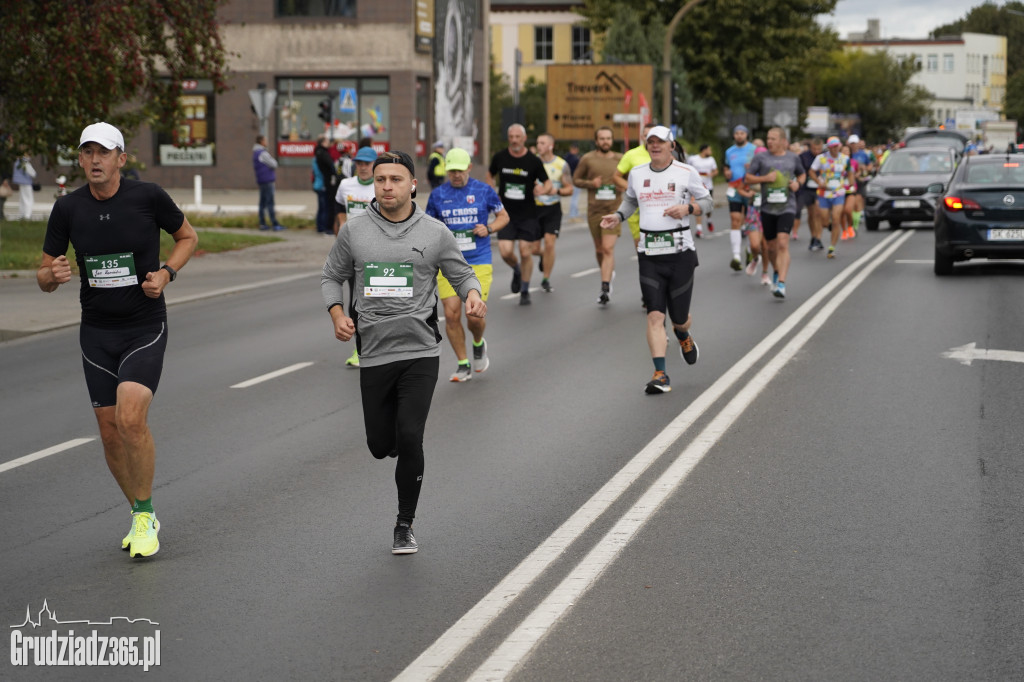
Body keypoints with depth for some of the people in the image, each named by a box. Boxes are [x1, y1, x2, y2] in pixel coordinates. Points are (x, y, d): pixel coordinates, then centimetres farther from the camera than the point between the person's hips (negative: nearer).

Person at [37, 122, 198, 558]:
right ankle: (140, 515, 27)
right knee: (110, 432, 5)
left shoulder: (148, 197, -8)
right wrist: (53, 275, -19)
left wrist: (166, 273, -9)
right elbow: (44, 277, 5)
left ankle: (145, 516, -2)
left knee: (130, 419, -21)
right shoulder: (67, 209, -1)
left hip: (146, 329, -3)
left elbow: (188, 236, 9)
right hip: (96, 333, 3)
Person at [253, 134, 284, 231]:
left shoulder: (255, 153, 15)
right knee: (270, 203, -9)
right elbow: (273, 164, -15)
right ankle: (275, 224, -10)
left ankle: (262, 224, 11)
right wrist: (273, 160, 7)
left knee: (263, 202, 10)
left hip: (261, 181, 10)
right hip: (267, 180, -9)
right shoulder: (263, 153, -15)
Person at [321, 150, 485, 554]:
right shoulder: (355, 231, 3)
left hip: (420, 352, -2)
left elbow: (461, 273, 10)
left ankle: (405, 526, 5)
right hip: (374, 353, 2)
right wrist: (337, 315, -4)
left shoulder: (435, 233, 1)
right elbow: (332, 276, 14)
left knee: (409, 439, -12)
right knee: (380, 445, 7)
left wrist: (473, 294, -13)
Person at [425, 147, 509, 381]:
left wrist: (488, 229, -7)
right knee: (451, 314, -7)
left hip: (479, 263, -2)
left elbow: (503, 216, 12)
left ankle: (479, 344, 27)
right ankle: (463, 365, 8)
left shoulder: (484, 190, 1)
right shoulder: (438, 194, 6)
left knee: (475, 316, -9)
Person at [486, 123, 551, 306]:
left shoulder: (534, 161, -7)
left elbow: (547, 183, 0)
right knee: (506, 252, -10)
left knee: (526, 252, -1)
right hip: (506, 213, 1)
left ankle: (525, 291, 17)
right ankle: (516, 271, 25)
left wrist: (543, 189, -23)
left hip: (527, 214, -1)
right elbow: (490, 175, 17)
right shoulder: (499, 158, -1)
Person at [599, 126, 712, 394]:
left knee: (679, 317, 5)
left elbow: (706, 201, 6)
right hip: (649, 254, 2)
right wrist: (618, 216, 6)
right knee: (654, 315, -9)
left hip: (680, 251, -2)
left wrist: (688, 208, -13)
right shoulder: (637, 173, 9)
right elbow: (630, 200, 25)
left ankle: (683, 337, 43)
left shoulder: (687, 172, 0)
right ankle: (660, 375, -10)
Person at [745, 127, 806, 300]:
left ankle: (781, 284, -21)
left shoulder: (793, 157, 6)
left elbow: (801, 174, 21)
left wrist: (798, 183, -1)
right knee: (771, 247, 10)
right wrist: (765, 178, -12)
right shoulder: (761, 157, 2)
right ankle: (776, 272, 40)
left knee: (783, 243, -17)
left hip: (787, 207, -1)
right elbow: (748, 177, 4)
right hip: (768, 208, 2)